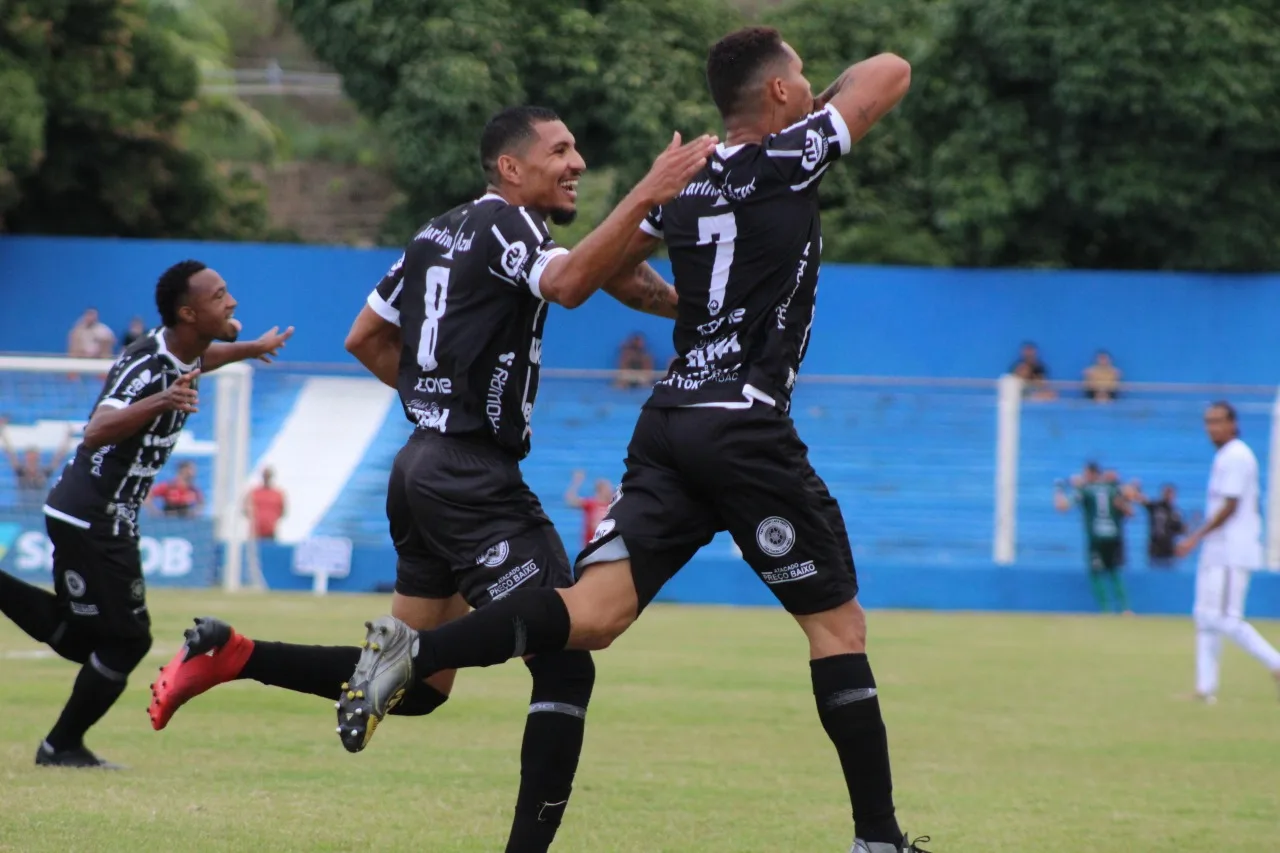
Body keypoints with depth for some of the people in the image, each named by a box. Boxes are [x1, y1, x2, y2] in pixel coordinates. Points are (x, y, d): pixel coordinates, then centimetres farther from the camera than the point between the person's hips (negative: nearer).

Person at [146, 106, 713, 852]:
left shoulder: (440, 233, 16)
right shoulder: (504, 224, -10)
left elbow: (365, 338, 23)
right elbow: (569, 283, -32)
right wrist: (646, 196, -34)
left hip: (426, 465, 10)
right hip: (474, 476, -9)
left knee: (416, 684, 17)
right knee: (566, 668, -11)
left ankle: (228, 655, 12)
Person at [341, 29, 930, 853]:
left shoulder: (688, 183, 15)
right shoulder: (787, 161, -4)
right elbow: (892, 72, 3)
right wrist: (833, 95, 25)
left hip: (670, 418, 6)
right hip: (747, 432, -6)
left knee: (593, 614, -6)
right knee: (837, 622, 6)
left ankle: (416, 651, -27)